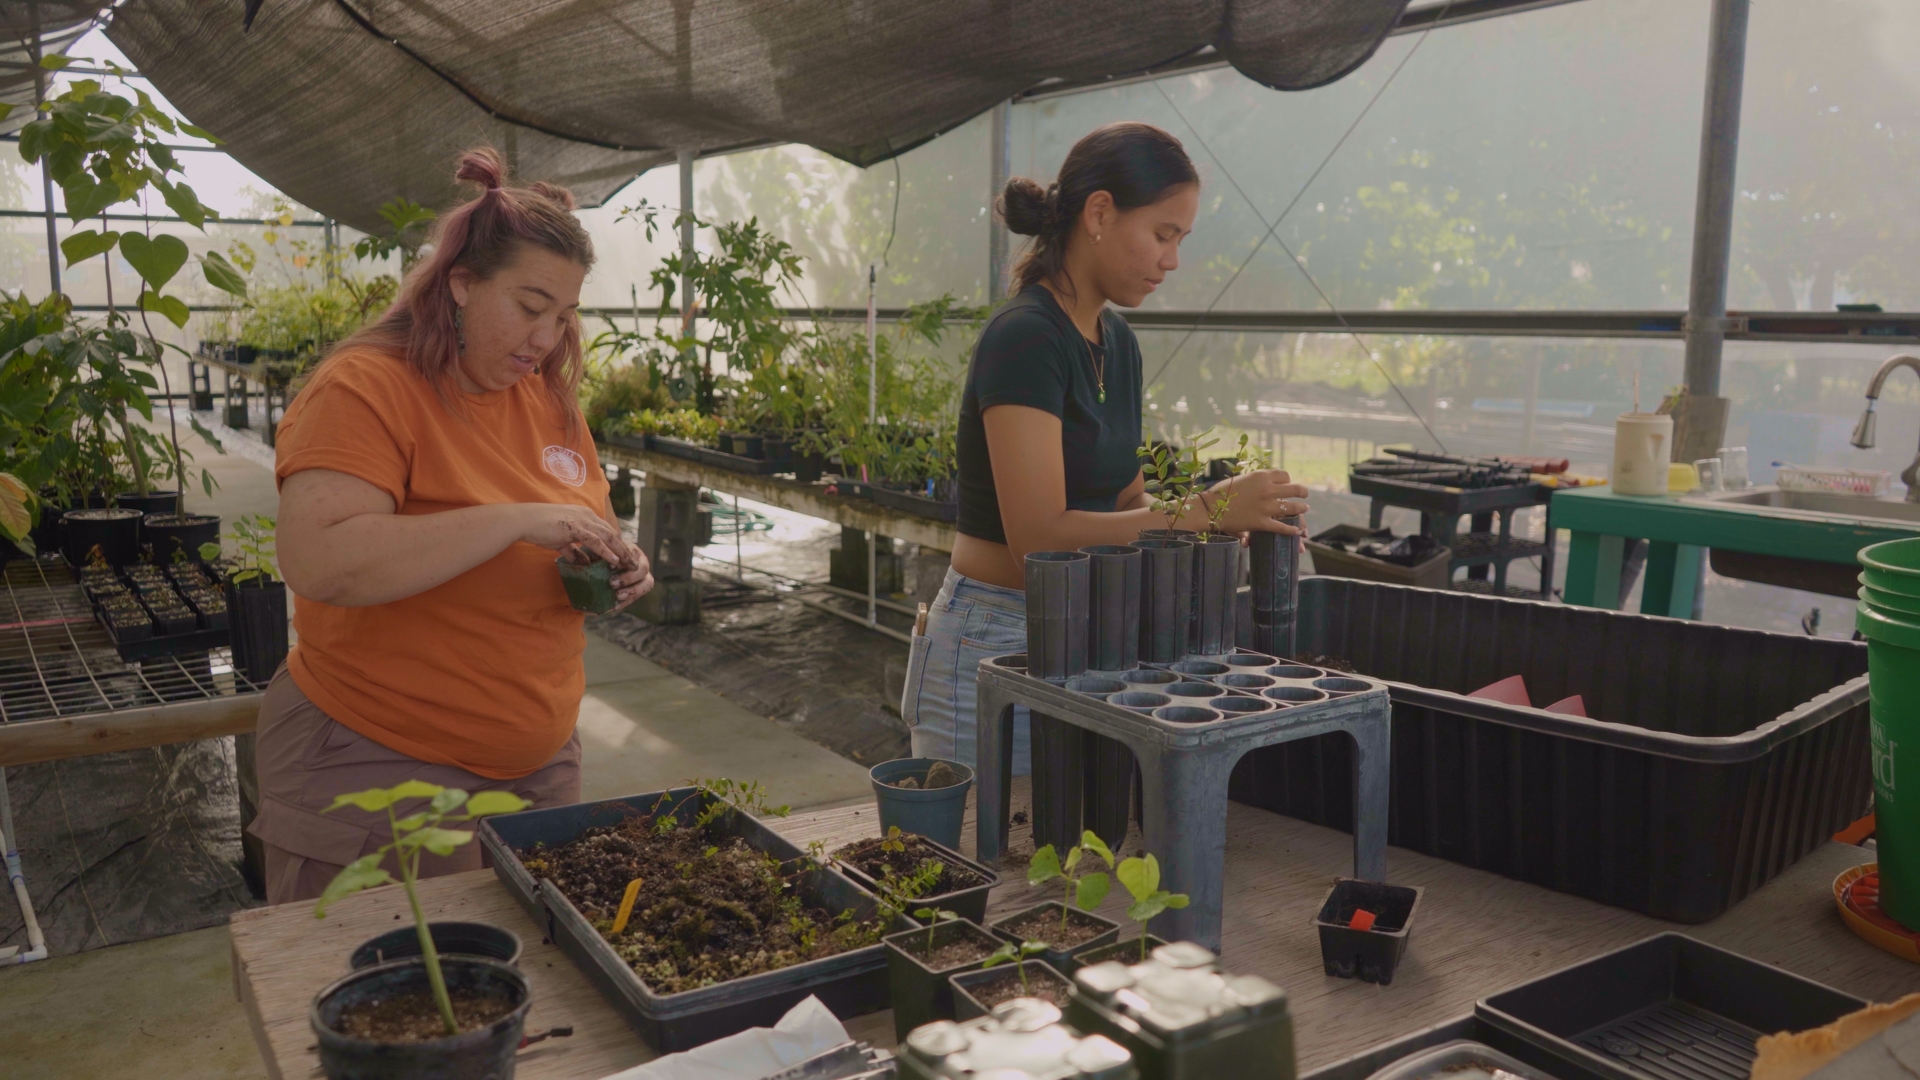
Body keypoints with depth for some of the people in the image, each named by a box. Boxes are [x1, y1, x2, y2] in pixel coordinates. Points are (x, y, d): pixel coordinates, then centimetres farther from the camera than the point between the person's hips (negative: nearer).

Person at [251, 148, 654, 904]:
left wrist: (613, 566, -4)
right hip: (376, 771, -6)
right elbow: (317, 561, -27)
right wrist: (517, 519, -29)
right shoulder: (365, 388, -13)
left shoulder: (548, 399, 7)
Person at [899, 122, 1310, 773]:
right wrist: (1209, 511, -21)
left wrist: (1237, 524, -4)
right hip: (993, 641, -8)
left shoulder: (1118, 341, 9)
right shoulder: (1025, 337, -18)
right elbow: (1040, 536, -25)